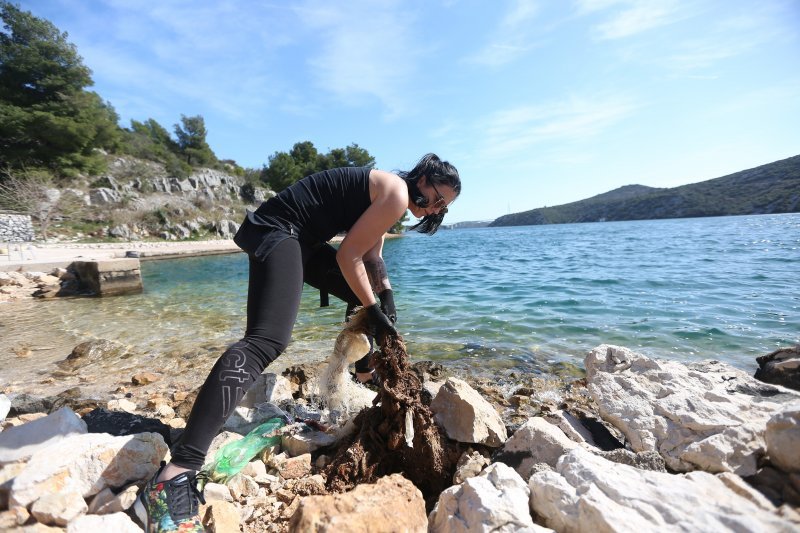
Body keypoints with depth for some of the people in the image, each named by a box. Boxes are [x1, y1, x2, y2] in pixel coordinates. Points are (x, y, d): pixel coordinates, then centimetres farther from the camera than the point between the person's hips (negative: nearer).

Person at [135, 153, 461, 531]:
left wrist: (384, 296, 11)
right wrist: (374, 310, -8)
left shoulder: (386, 194, 19)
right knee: (267, 341, -29)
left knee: (369, 296, 21)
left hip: (302, 240, 11)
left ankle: (365, 375, 38)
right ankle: (171, 481, -32)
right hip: (277, 231, -11)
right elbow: (348, 255, -16)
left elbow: (371, 257, 23)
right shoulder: (397, 193, -12)